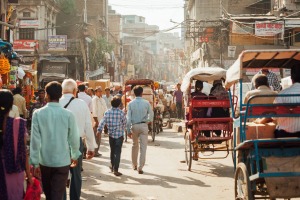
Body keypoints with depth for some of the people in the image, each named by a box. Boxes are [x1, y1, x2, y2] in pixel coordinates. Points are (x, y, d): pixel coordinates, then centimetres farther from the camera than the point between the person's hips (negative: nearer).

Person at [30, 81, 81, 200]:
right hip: (62, 161, -2)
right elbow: (74, 138, -3)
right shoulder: (68, 114, -10)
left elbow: (35, 140, -9)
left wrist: (35, 162, -2)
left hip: (44, 161, 2)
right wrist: (75, 155, 15)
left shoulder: (38, 114, -9)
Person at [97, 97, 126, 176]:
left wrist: (99, 130, -8)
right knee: (117, 152, -3)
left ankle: (112, 166, 33)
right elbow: (124, 124, 2)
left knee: (112, 151, 20)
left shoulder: (107, 112, -2)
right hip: (119, 135, -3)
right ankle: (115, 170, -7)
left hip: (111, 134, 3)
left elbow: (103, 122, -9)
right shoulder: (122, 113, -8)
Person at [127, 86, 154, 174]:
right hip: (143, 125, -2)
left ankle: (134, 165, 29)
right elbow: (151, 114, 5)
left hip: (134, 126, 2)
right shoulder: (146, 103, -6)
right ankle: (140, 168, -4)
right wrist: (149, 121, 27)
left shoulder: (131, 103, -5)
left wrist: (128, 130, -1)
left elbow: (128, 118, -6)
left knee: (134, 145, 19)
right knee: (143, 147, 0)